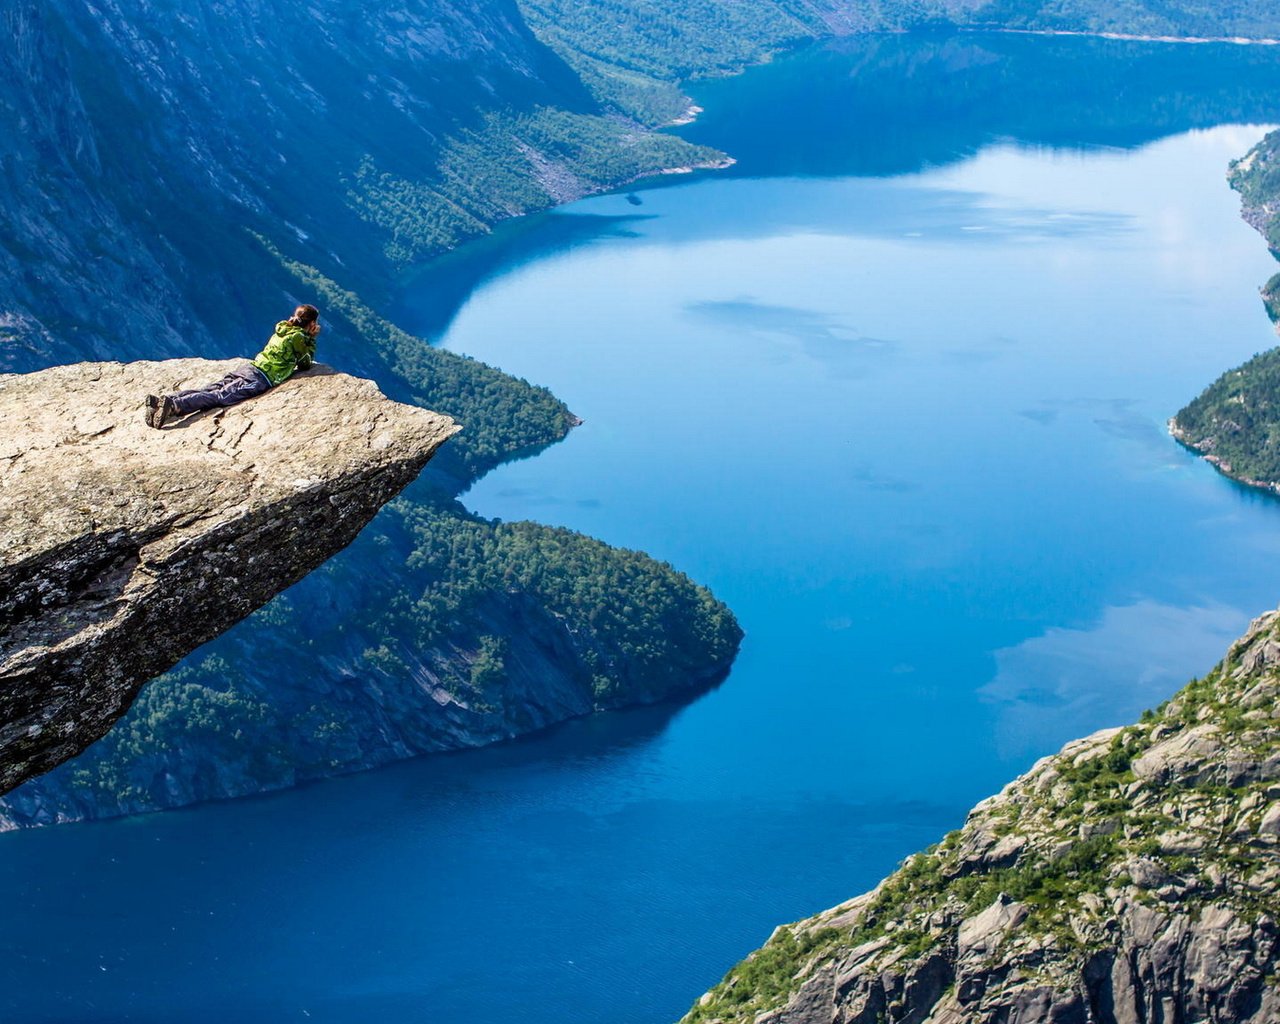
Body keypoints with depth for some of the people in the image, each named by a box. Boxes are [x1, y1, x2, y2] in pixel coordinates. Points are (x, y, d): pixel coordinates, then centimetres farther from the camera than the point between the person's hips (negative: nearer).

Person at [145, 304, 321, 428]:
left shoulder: (282, 330, 25)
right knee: (219, 396, -22)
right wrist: (312, 339, 19)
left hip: (248, 367, 7)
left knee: (208, 390, -7)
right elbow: (305, 364, 11)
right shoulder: (299, 337, 1)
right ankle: (174, 406, -43)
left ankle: (161, 400, -25)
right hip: (258, 379, -7)